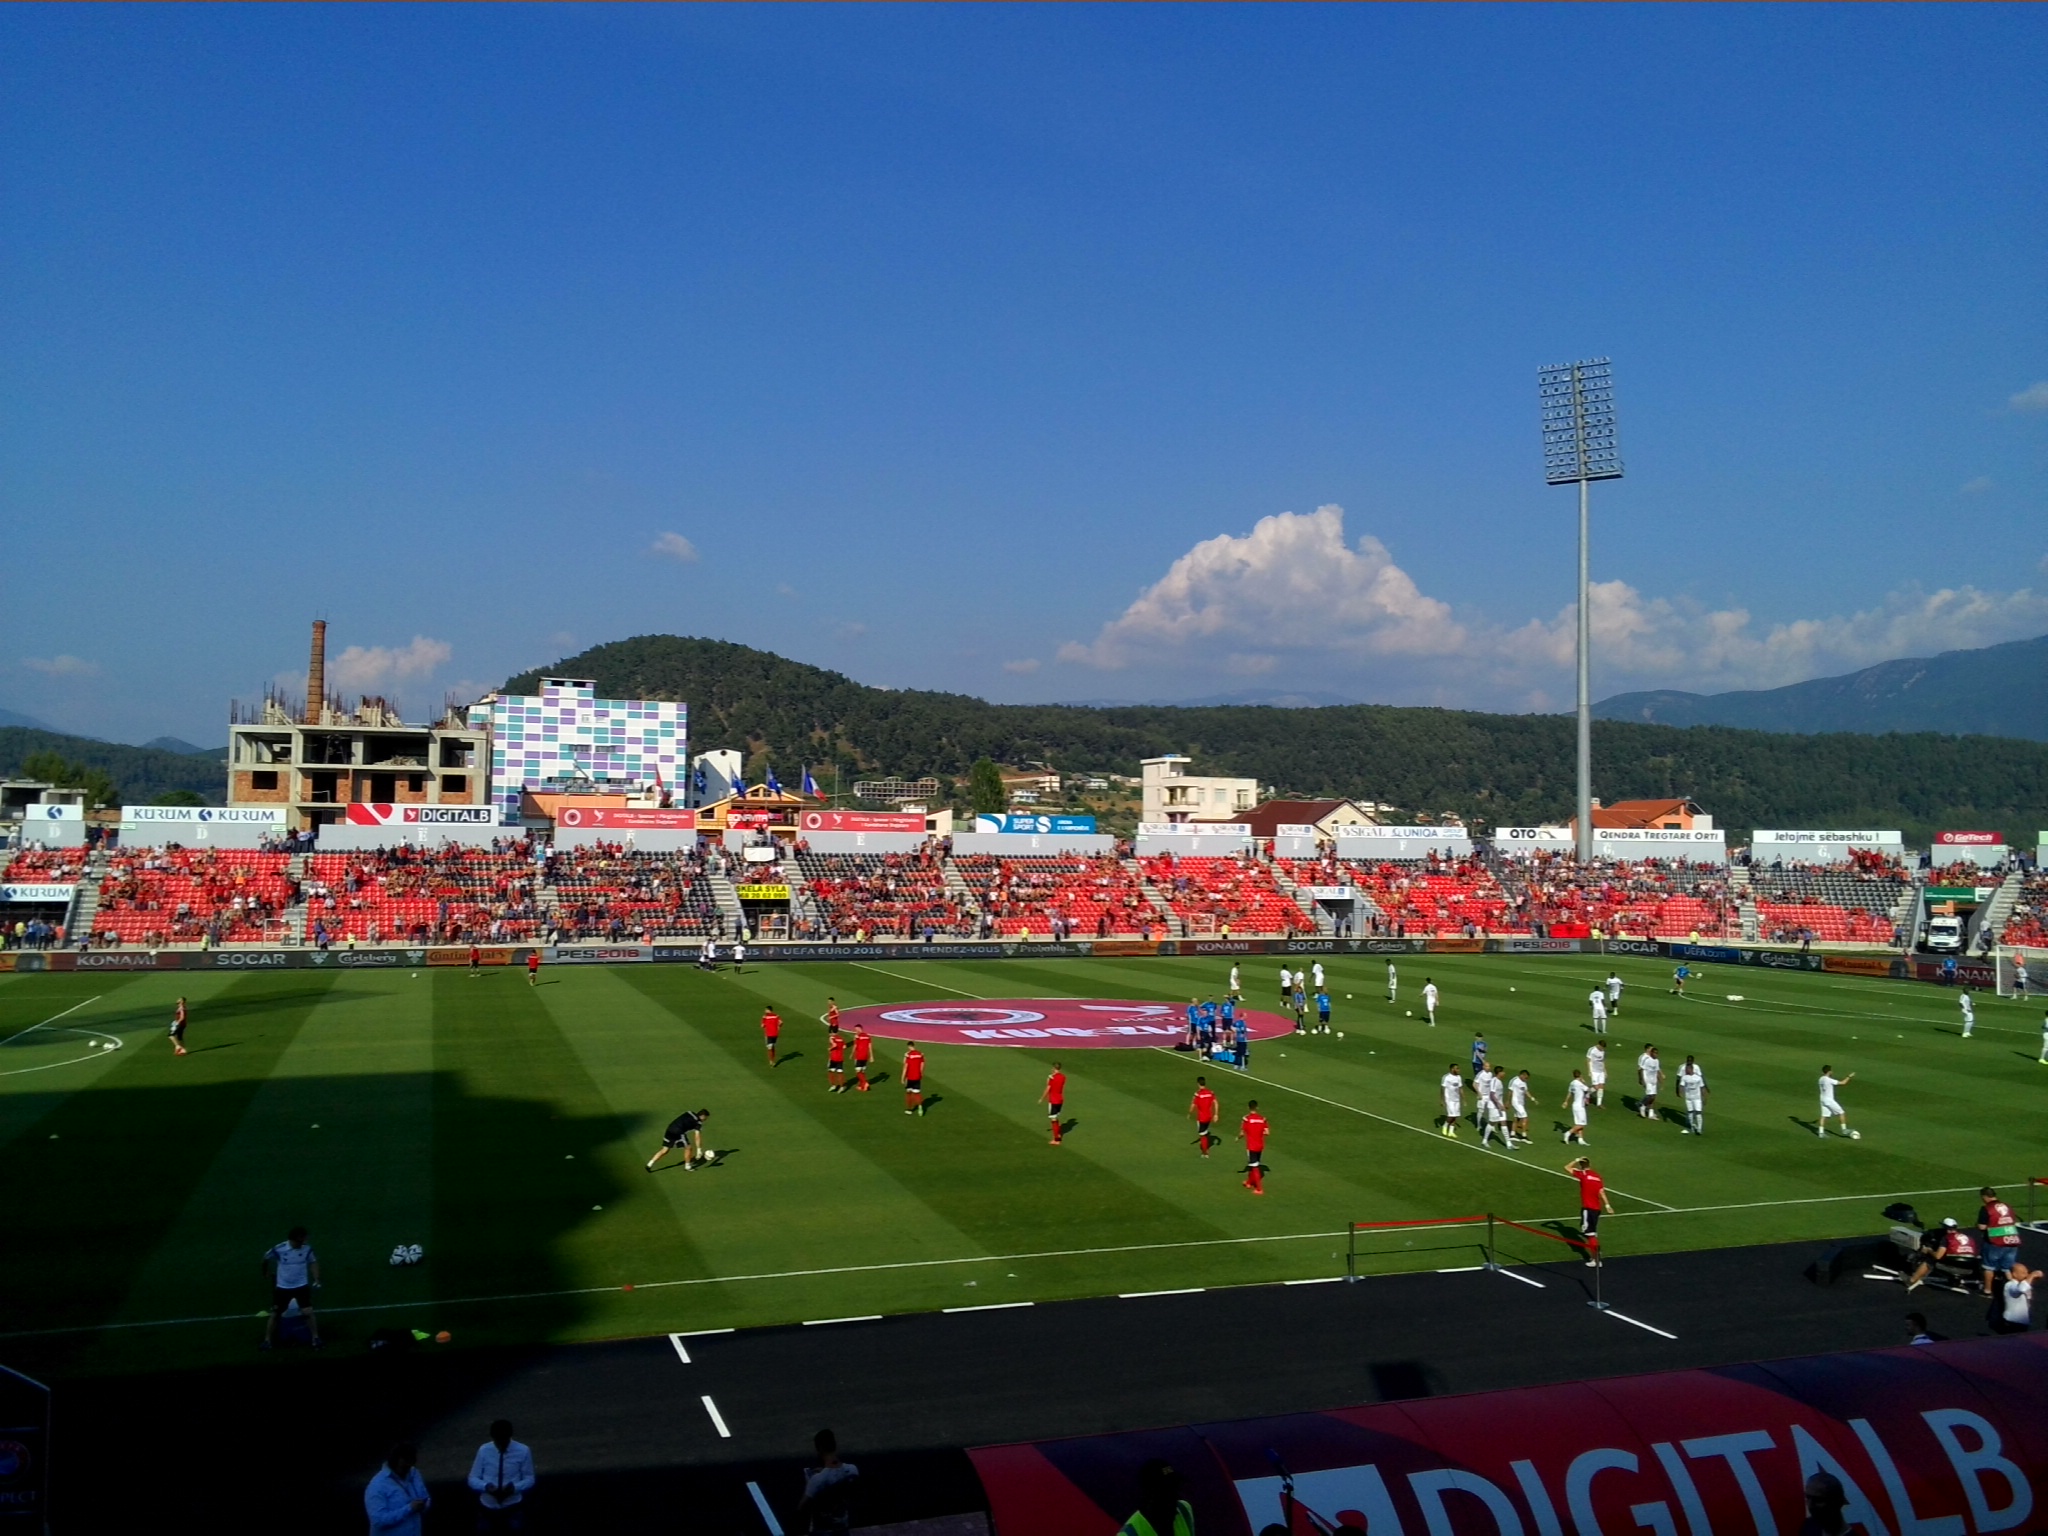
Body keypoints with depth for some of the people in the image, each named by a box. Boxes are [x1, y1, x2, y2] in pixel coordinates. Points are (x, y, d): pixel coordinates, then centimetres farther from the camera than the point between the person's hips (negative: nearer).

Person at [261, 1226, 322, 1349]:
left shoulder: (307, 1248, -13)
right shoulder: (279, 1250, -20)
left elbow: (313, 1262, 4)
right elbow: (264, 1259, 0)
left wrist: (316, 1280, -5)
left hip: (301, 1286, 0)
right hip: (282, 1287, 0)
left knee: (308, 1312, -7)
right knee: (274, 1314, 8)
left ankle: (315, 1338, 6)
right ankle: (267, 1341, 26)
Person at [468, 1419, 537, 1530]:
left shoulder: (523, 1451, -9)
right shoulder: (484, 1450, -7)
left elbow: (529, 1479, -1)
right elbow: (472, 1479, 1)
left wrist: (515, 1487, -21)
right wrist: (486, 1486, -19)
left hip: (513, 1505, -1)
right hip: (488, 1505, 1)